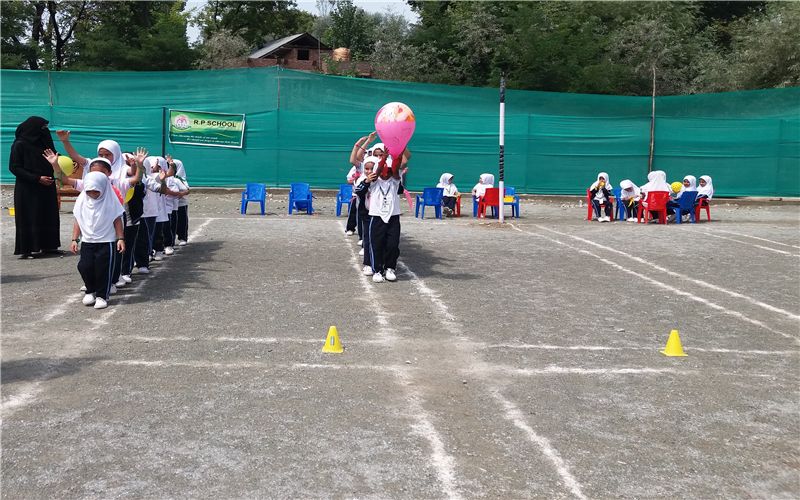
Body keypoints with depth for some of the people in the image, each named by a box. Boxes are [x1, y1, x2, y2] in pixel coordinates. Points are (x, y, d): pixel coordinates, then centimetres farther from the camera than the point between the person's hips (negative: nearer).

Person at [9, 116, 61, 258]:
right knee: (28, 218, -3)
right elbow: (14, 167, -13)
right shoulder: (20, 144, -12)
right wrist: (37, 178, -19)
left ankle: (47, 245, 18)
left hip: (46, 187, 7)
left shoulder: (43, 141, 7)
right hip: (27, 189, -7)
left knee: (49, 216, 8)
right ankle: (25, 250, 3)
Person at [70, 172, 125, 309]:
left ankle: (102, 296, 10)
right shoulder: (82, 200, 1)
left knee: (103, 268, -4)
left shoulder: (110, 200, -8)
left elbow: (117, 220, -2)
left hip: (107, 242, -3)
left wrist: (120, 239, -6)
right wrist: (75, 239, 5)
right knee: (84, 266, -6)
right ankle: (91, 291, 17)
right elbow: (78, 220, 7)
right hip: (87, 241, 3)